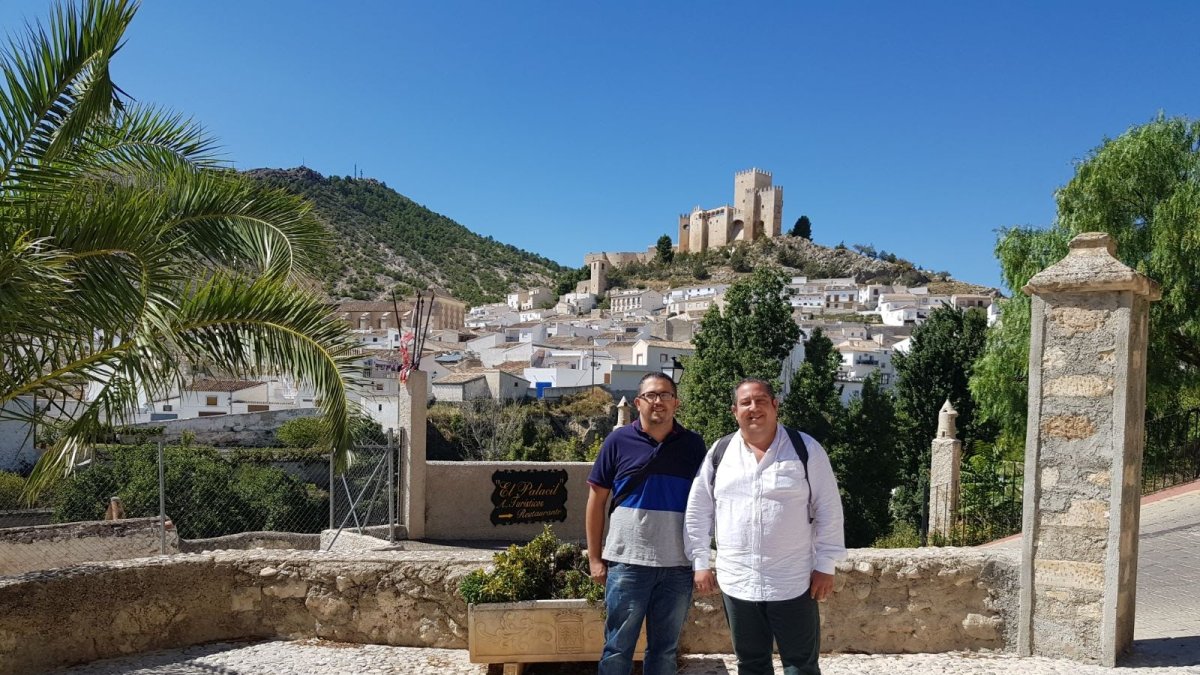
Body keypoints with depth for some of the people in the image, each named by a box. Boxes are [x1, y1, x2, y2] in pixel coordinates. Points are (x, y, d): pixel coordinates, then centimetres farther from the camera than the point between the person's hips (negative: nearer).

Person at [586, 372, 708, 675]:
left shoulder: (694, 444, 4)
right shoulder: (619, 441, -1)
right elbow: (597, 499, 2)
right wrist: (594, 558, 0)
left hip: (678, 567, 2)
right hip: (627, 562, -2)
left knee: (665, 650, 14)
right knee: (618, 649, 6)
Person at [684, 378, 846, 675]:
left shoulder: (806, 449, -5)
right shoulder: (719, 452, 2)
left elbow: (828, 510, -3)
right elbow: (698, 511, 7)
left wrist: (825, 566, -5)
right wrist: (701, 563, 4)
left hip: (793, 583, -2)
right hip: (736, 583, 3)